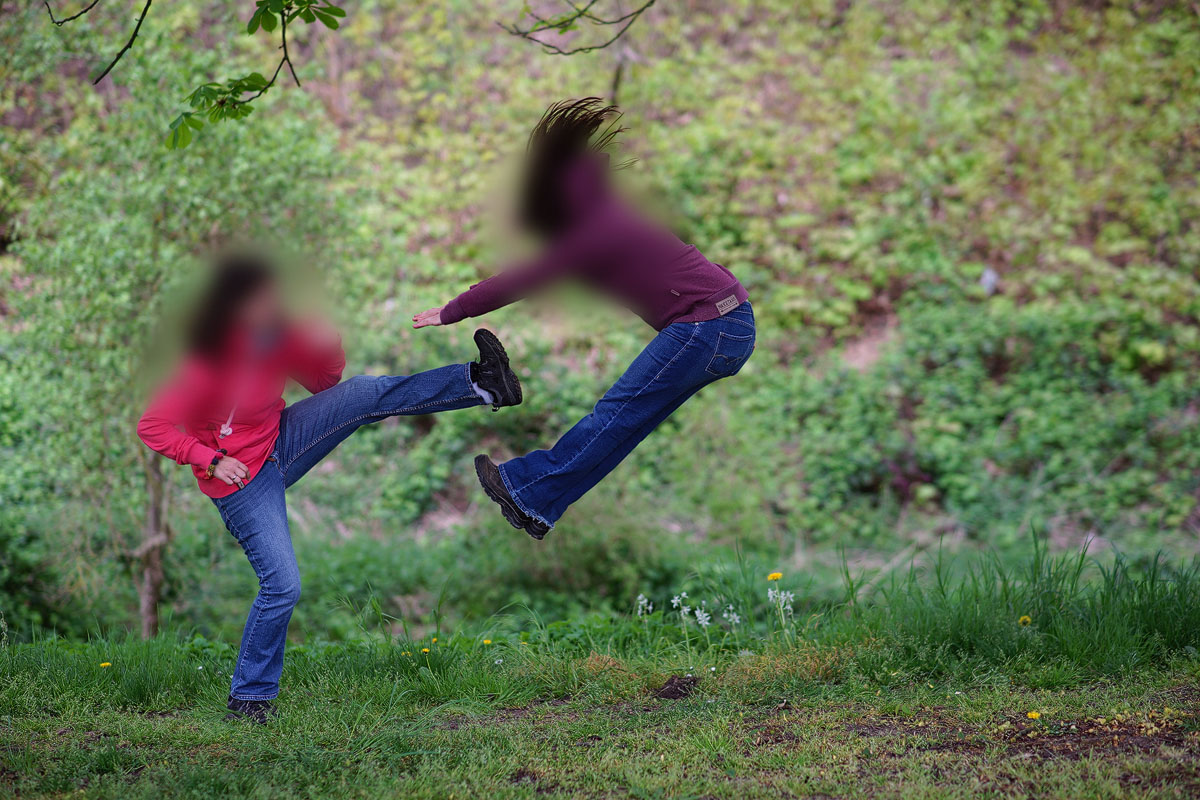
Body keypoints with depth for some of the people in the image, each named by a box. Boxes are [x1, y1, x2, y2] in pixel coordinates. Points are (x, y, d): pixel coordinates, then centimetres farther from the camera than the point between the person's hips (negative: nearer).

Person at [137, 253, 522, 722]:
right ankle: (249, 697, 4)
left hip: (279, 444, 6)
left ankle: (480, 384, -14)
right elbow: (152, 428, -22)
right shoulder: (207, 363, -25)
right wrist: (210, 459, -26)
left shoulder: (272, 339, -5)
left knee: (363, 393, -11)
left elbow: (324, 385, 7)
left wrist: (329, 351, -13)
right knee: (282, 586, -11)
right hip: (242, 481, -6)